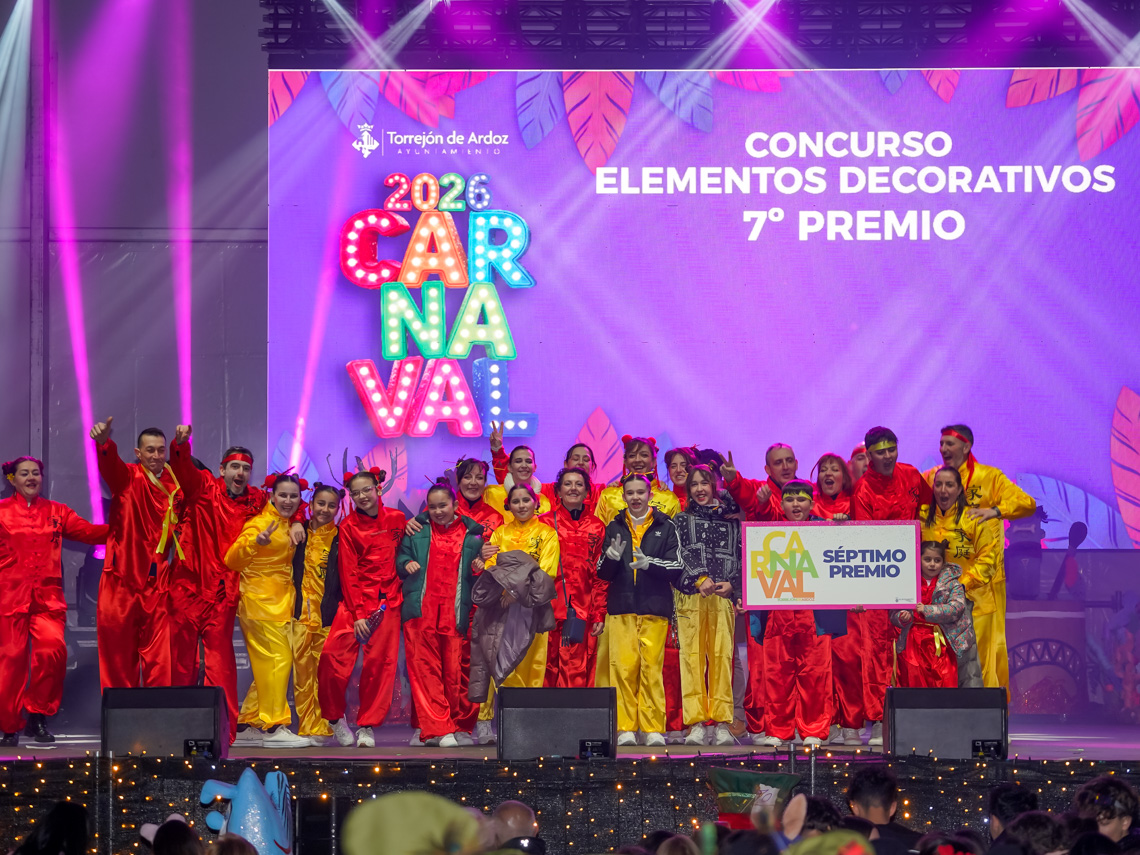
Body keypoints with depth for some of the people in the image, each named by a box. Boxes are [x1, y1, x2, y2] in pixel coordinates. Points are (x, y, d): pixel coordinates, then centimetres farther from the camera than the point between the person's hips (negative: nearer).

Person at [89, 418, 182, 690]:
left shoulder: (174, 487, 9)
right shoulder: (127, 477, -1)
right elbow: (109, 464, -24)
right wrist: (104, 442, -44)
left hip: (157, 583, 2)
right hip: (122, 580, -2)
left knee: (158, 657, 1)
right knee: (119, 656, 1)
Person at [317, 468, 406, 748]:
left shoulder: (396, 519, 7)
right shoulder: (348, 526, 3)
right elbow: (348, 572, -1)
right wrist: (358, 614, -7)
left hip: (389, 599, 1)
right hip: (356, 599, -1)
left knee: (380, 662, -3)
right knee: (333, 656, -16)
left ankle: (367, 725, 9)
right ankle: (335, 718, 4)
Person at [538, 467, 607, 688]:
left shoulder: (596, 527, 13)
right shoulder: (545, 523, 8)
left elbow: (601, 575, 12)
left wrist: (599, 615, 5)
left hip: (583, 614, 1)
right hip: (550, 610, -1)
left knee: (580, 677, -4)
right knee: (548, 675, -5)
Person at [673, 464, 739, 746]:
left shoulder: (730, 520, 17)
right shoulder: (682, 520, 15)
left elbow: (741, 557, 13)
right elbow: (678, 555, 2)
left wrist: (732, 584, -4)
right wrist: (699, 579, -13)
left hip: (723, 597, 1)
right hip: (690, 597, -1)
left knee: (722, 658, -6)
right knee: (692, 657, -8)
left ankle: (722, 723, -7)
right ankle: (695, 724, -11)